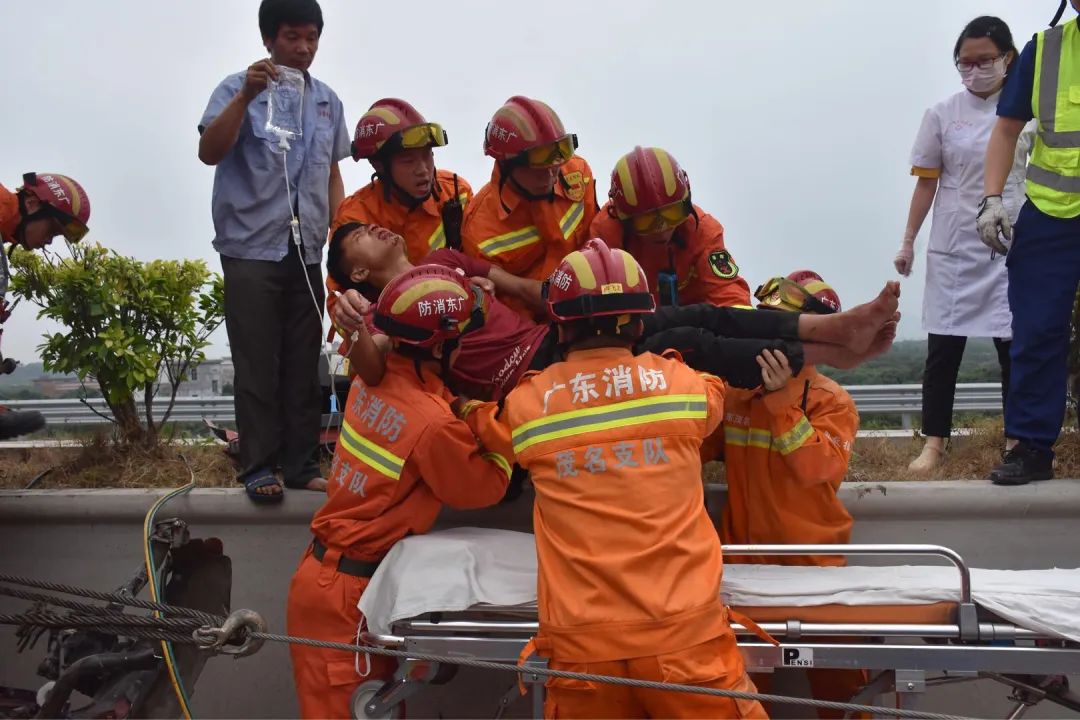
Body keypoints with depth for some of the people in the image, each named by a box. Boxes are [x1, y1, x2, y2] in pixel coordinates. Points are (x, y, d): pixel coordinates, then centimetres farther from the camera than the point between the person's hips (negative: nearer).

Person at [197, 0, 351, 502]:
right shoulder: (239, 88, 1)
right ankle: (258, 465, 5)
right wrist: (246, 96, -23)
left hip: (306, 251, 4)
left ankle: (301, 463, 12)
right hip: (251, 249, -4)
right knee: (257, 363, -2)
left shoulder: (327, 101, 14)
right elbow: (209, 153, -12)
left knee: (303, 363, 5)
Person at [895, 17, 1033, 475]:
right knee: (943, 344, 0)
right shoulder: (942, 114, 2)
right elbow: (926, 183, 4)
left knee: (1013, 342, 1)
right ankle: (934, 442, 7)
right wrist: (908, 242, 2)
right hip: (954, 246, 0)